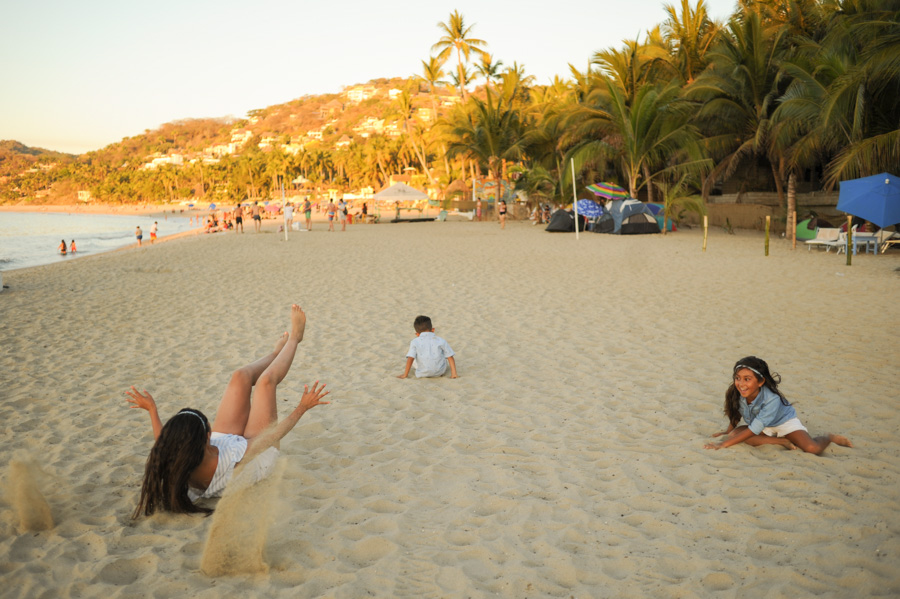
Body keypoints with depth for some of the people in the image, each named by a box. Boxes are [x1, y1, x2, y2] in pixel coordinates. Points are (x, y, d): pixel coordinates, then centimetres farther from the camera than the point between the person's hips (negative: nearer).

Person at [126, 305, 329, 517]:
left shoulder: (175, 464, -36)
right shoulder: (238, 463, -49)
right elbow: (275, 434, -32)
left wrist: (152, 409, -1)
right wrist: (302, 408, -20)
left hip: (223, 443, 4)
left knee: (241, 376, 5)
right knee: (265, 381, -2)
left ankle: (278, 353, 40)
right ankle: (294, 337, 31)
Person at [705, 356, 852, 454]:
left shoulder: (772, 399, -36)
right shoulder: (737, 394, -23)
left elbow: (754, 429, -37)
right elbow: (735, 414, 3)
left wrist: (724, 444, -39)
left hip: (785, 421, -5)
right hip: (764, 428, 5)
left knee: (813, 448, -28)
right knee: (735, 433, -25)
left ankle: (830, 438, 10)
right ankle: (782, 442, -12)